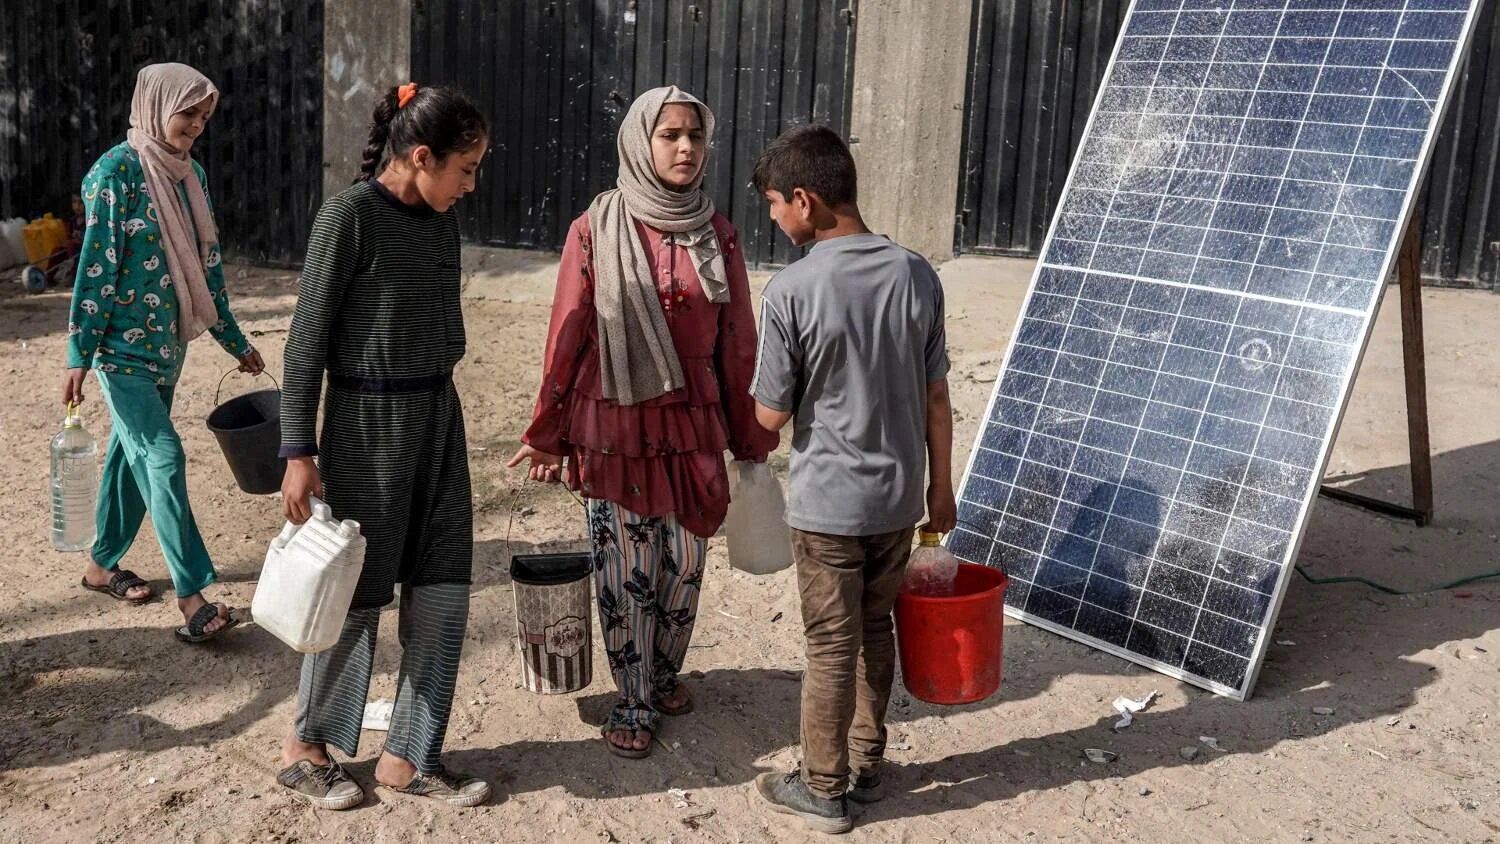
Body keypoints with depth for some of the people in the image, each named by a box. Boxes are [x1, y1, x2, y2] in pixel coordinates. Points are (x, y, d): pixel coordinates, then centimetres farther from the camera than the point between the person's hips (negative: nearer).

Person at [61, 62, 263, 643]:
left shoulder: (190, 174, 8)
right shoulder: (116, 172, -13)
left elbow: (206, 265, 15)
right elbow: (95, 265, -15)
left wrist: (235, 341, 18)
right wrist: (79, 354, -17)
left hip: (168, 343, 8)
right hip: (122, 345, -7)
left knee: (132, 452, 16)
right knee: (163, 456, -11)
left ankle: (102, 565, 31)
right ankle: (192, 597, -10)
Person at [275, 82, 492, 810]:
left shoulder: (441, 221, 7)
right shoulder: (350, 216, -13)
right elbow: (307, 340, -12)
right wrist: (298, 452, -14)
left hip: (439, 415, 6)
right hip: (367, 421, -6)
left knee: (440, 593, 5)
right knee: (357, 591, 6)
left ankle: (408, 758, 19)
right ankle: (304, 748, 27)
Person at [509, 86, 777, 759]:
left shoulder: (716, 234, 3)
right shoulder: (597, 230, -5)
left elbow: (737, 342, 8)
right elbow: (567, 336, -2)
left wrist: (748, 434, 11)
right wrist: (548, 435, 1)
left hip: (692, 424, 3)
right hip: (616, 426, -3)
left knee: (683, 566, 10)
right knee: (626, 570, 4)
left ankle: (664, 674, 34)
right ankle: (633, 704, 21)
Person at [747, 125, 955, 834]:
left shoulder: (790, 292, -18)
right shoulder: (916, 276, -4)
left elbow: (770, 415, -11)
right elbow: (936, 398, 2)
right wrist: (941, 488, 12)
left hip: (828, 502, -4)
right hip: (899, 496, 5)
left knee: (831, 647, 8)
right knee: (876, 630, 20)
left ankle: (823, 790, 22)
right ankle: (867, 765, 34)